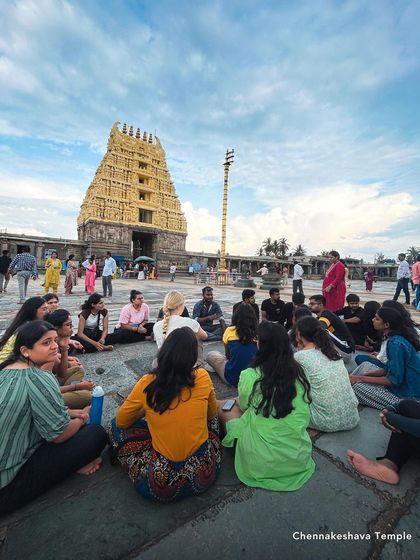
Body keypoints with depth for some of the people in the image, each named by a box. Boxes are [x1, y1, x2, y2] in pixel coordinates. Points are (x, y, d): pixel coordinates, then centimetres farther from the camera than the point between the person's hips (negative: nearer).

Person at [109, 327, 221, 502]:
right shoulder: (202, 377, -13)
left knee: (118, 427, 15)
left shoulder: (146, 383, -14)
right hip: (204, 474, 2)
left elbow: (120, 421, 3)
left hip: (162, 483, -1)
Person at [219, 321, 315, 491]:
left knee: (224, 409, 12)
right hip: (300, 459, 4)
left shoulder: (249, 376, -18)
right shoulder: (298, 373, -7)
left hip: (261, 464, -4)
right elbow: (304, 415, 9)